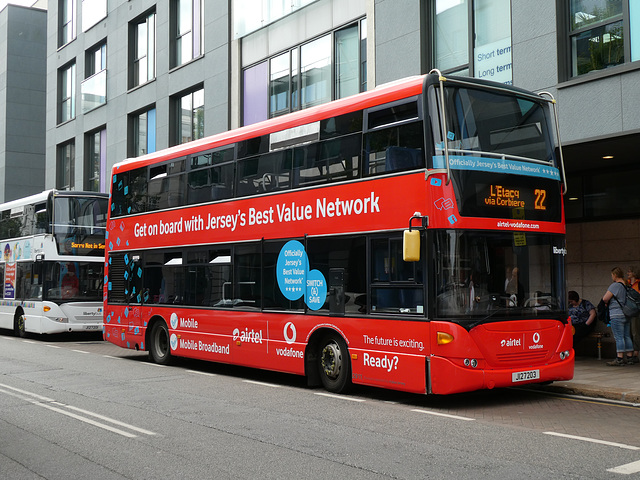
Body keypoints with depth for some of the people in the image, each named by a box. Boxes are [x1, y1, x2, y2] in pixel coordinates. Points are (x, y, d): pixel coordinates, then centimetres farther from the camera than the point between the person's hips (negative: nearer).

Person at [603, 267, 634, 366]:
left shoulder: (615, 285, -13)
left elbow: (605, 299, -16)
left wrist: (607, 302, 6)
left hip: (617, 315, -8)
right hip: (627, 315, 8)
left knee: (619, 338, -8)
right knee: (627, 337, 10)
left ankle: (619, 359, -10)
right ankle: (630, 358, 13)